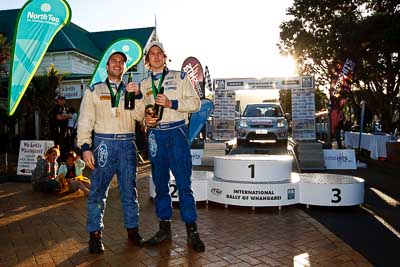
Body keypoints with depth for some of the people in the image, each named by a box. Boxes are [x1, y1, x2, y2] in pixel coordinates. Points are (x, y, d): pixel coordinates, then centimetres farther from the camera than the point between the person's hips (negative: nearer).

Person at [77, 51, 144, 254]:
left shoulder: (131, 90, 16)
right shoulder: (94, 90, 10)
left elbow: (139, 116, 3)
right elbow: (85, 121, 2)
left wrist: (137, 96, -11)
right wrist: (85, 147, -9)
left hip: (127, 144, 2)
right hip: (104, 143, -2)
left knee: (129, 189, 8)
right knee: (98, 190, -1)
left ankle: (132, 229, 20)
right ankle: (95, 234, 11)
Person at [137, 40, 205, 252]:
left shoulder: (179, 77, 6)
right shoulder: (144, 84, 16)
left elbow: (195, 103, -1)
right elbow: (141, 110, 19)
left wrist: (171, 103, -14)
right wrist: (146, 119, -3)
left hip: (177, 132, -3)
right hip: (155, 134, 4)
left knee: (183, 183, -5)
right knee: (160, 183, 9)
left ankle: (192, 231, 5)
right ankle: (164, 228, 21)